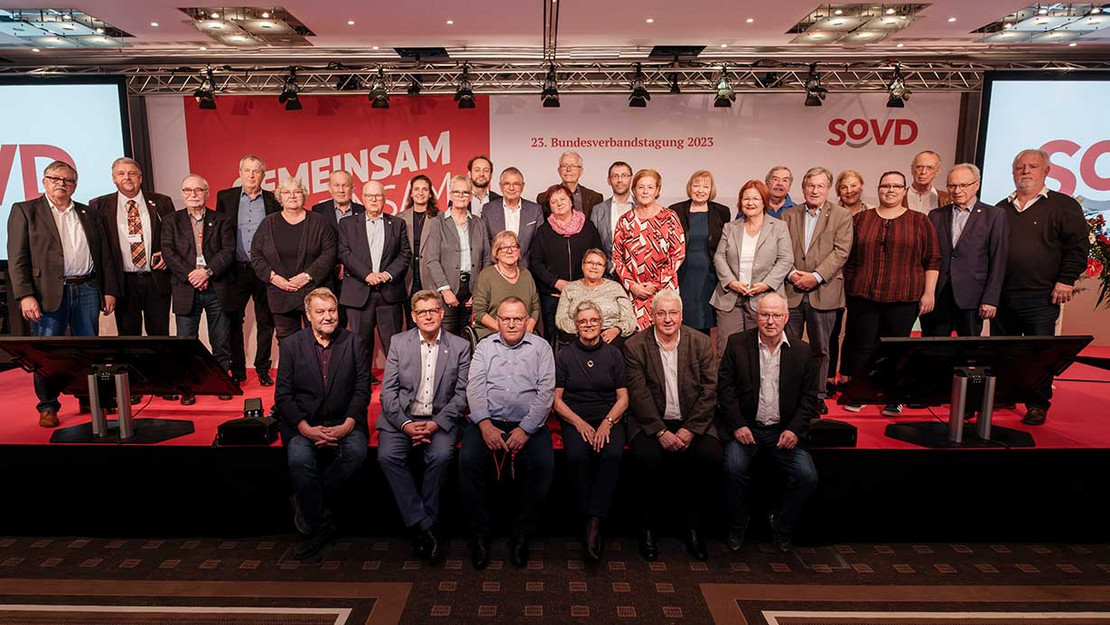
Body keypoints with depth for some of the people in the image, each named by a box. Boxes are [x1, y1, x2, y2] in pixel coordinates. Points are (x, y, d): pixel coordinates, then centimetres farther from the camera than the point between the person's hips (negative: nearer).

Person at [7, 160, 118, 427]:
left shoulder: (89, 215, 15)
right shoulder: (24, 211, 5)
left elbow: (105, 256, 14)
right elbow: (17, 258, -2)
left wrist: (109, 291, 6)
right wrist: (25, 295, -12)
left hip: (87, 290, 3)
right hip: (48, 292, -3)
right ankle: (48, 406, 14)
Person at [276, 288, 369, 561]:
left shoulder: (352, 341, 6)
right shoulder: (291, 345, 5)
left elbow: (362, 387, 2)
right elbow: (283, 395, 0)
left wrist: (347, 425, -13)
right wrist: (306, 428, -15)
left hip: (344, 421, 0)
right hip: (304, 423, 0)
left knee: (357, 451, -30)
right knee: (299, 459, -30)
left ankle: (306, 501, -7)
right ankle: (321, 525, -10)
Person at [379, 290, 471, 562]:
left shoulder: (460, 347, 4)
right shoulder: (399, 343, 7)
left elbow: (462, 394, -1)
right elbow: (388, 389, 2)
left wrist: (436, 424, -14)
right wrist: (405, 423, -13)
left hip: (440, 419, -1)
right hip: (402, 417, 2)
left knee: (441, 456, -30)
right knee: (387, 456, -26)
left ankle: (426, 522, -10)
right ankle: (424, 526, -17)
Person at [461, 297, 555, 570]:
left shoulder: (540, 347, 11)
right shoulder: (484, 347, 16)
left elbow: (546, 391, 0)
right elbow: (475, 387, 3)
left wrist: (526, 429, -11)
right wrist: (485, 424, -13)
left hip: (529, 424, -1)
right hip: (488, 421, 1)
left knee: (544, 463, -28)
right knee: (468, 459, -27)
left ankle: (522, 534, -8)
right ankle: (481, 532, -8)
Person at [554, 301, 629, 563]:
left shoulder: (614, 354, 11)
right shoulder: (564, 355, 9)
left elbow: (623, 397, 8)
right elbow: (556, 398, 5)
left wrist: (607, 422, -11)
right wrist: (579, 423, -11)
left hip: (609, 418, 0)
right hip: (575, 419, 0)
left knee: (613, 454, -33)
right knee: (576, 456, -33)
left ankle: (594, 522, -29)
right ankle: (590, 520, -18)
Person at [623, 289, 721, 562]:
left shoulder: (701, 343, 3)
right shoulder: (635, 346, -1)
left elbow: (709, 391, -2)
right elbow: (639, 394, -8)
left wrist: (690, 430, -13)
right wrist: (661, 432, -19)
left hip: (692, 423, 2)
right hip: (651, 422, -1)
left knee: (711, 456, -25)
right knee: (647, 457, -30)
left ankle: (693, 526, -3)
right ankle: (648, 527, -6)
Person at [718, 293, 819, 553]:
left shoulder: (802, 351, 5)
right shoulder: (737, 343, 1)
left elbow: (809, 397, 6)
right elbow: (725, 387, -2)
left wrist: (795, 429, -8)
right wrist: (738, 425, -12)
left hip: (783, 430, 2)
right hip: (745, 426, -2)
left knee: (808, 477, -18)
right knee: (734, 468, -27)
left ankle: (782, 525, 12)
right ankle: (737, 525, 2)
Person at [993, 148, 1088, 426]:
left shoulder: (1063, 205, 3)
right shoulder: (1002, 209, 14)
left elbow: (1077, 245, -2)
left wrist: (1066, 280, -10)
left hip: (1041, 298, -4)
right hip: (1001, 296, 4)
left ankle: (1037, 405, 13)